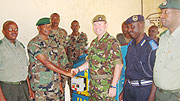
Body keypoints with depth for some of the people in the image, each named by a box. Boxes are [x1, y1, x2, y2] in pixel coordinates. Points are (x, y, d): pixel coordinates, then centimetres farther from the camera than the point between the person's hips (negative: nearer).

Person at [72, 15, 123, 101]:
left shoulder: (112, 42, -12)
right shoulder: (94, 42, 11)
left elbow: (119, 65, -17)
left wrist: (113, 86, -21)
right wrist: (78, 69, 6)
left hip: (106, 85, -7)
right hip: (93, 83, 7)